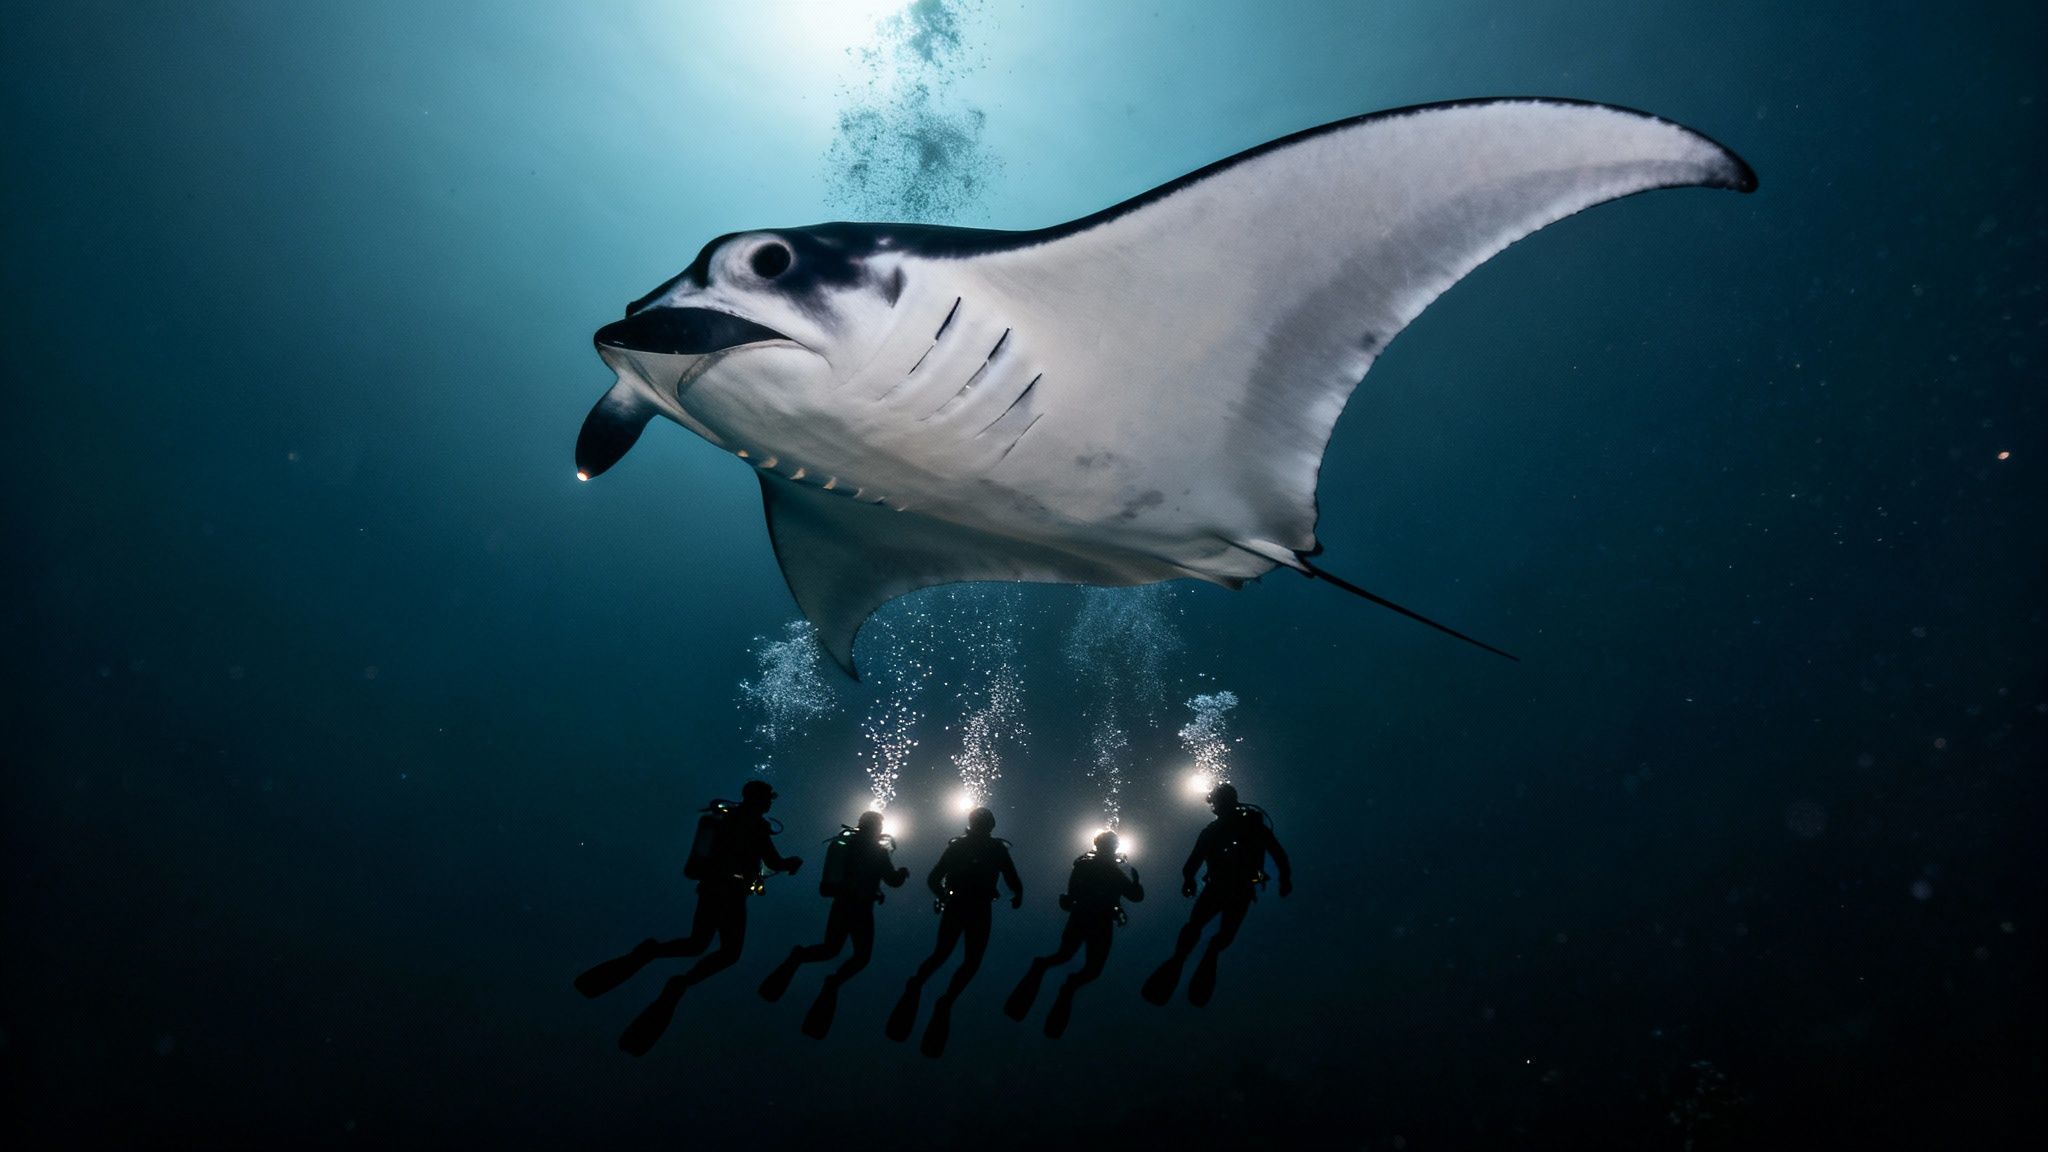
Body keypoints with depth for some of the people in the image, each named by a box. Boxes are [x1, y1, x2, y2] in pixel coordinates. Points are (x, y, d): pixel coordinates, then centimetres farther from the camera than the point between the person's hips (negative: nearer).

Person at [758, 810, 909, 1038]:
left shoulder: (847, 842, 8)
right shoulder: (876, 850, -8)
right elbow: (893, 881, -5)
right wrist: (903, 871, 18)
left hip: (841, 905, 5)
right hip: (860, 909, -5)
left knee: (829, 949, 18)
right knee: (861, 956, 9)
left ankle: (798, 956, -14)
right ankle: (834, 982, -19)